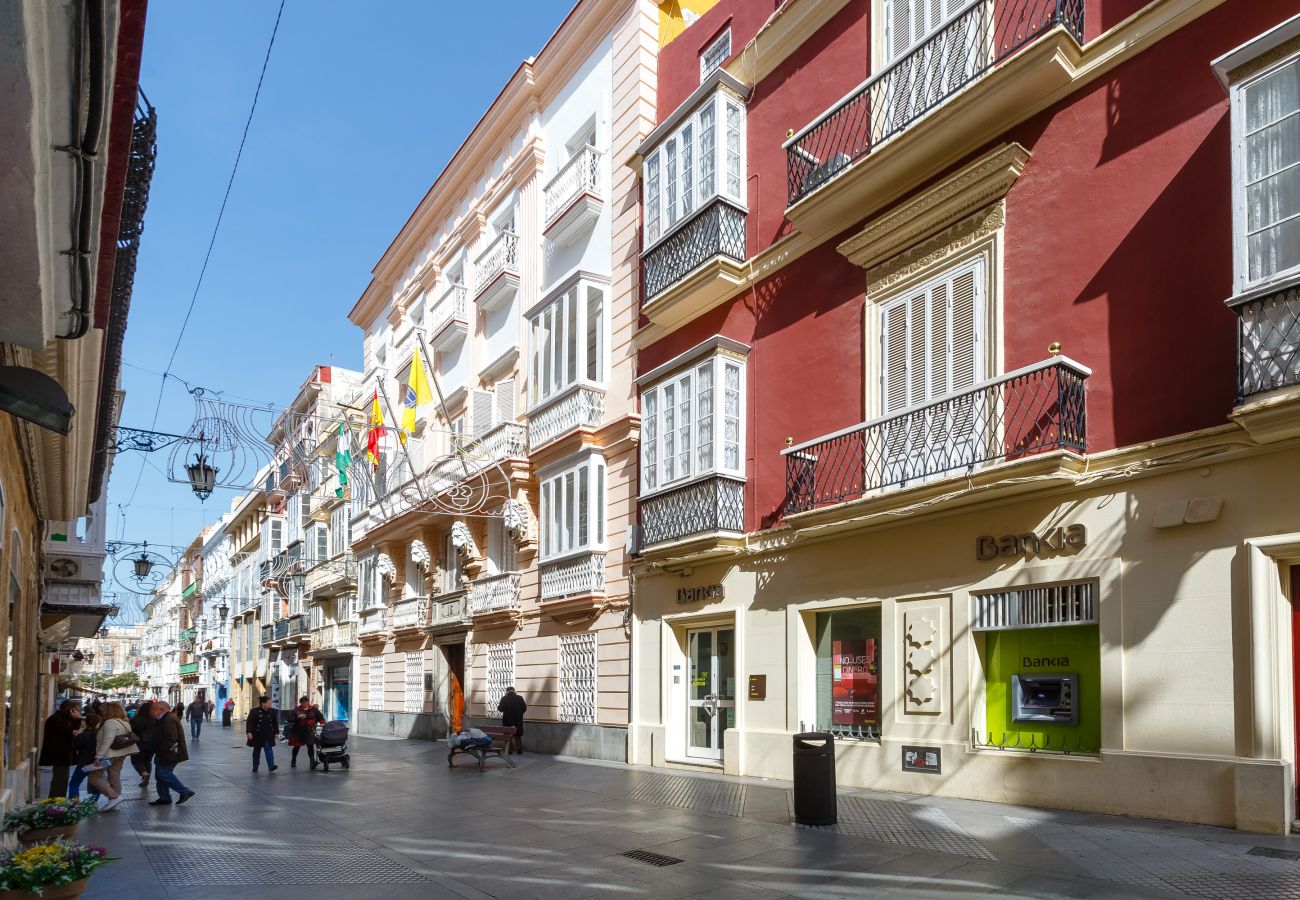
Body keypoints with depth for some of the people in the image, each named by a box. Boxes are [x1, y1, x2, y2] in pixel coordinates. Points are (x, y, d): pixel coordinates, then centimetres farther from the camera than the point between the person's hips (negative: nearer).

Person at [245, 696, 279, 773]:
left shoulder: (272, 712, 2)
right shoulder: (254, 711, -8)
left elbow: (275, 723, 9)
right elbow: (249, 722, -11)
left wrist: (276, 732, 8)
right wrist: (249, 732, -20)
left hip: (268, 736, 1)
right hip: (257, 735, -1)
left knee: (269, 749, -11)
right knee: (257, 751, 11)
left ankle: (271, 766, -19)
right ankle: (255, 767, 24)